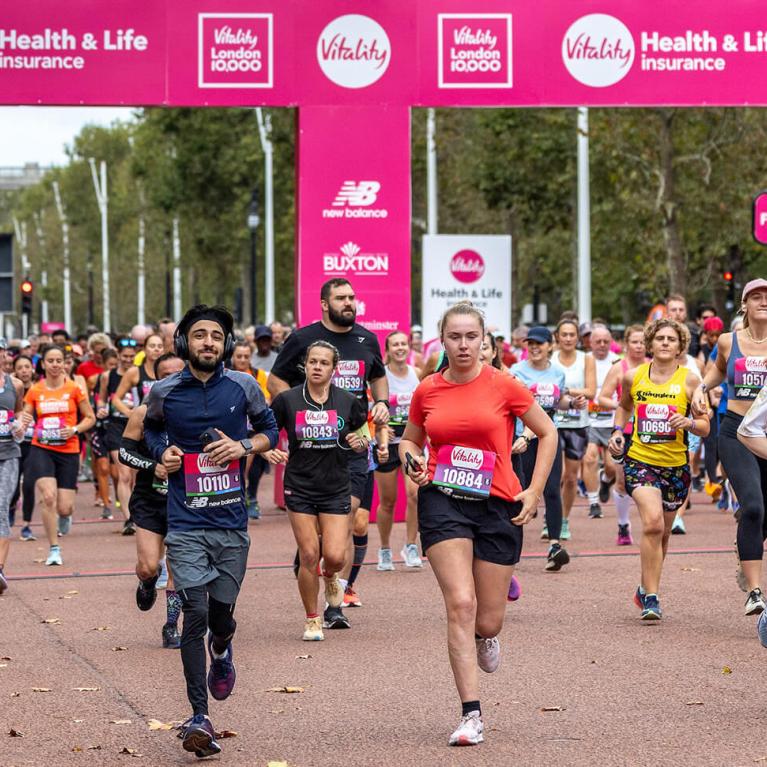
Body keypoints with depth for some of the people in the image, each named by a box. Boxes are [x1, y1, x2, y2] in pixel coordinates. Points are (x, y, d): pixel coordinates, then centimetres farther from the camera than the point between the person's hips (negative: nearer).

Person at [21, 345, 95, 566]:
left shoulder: (73, 388, 0)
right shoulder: (34, 391, 3)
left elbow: (90, 418, 6)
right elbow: (25, 417, 9)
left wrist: (75, 429, -12)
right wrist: (22, 424, -15)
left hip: (68, 451, 0)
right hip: (41, 450, 0)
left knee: (64, 508, -3)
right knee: (48, 496, -20)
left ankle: (65, 515, 38)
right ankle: (54, 549, -6)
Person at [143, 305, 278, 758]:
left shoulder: (243, 387, 1)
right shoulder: (165, 392, 1)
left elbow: (270, 429, 14)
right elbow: (152, 428, 21)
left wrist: (244, 446, -6)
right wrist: (163, 452, -1)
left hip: (232, 523, 1)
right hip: (186, 524, -1)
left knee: (221, 615, 5)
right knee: (195, 614, -11)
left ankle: (221, 652, 44)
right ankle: (200, 716, -7)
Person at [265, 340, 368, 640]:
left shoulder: (348, 402, -2)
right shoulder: (287, 400, -6)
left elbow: (362, 440, 12)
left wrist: (360, 443, -10)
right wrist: (270, 453, -17)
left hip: (336, 489, 1)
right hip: (299, 488, -1)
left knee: (335, 556, -9)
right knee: (309, 556, -5)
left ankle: (330, 577, 29)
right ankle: (312, 619, 14)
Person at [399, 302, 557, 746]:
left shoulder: (504, 385, -3)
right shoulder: (427, 391, 4)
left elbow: (548, 433, 7)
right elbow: (410, 439, 20)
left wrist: (534, 491, 1)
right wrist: (412, 461, -3)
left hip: (497, 505, 0)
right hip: (442, 502, 0)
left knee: (487, 623, 3)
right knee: (460, 604, -16)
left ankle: (486, 636, 44)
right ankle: (472, 715, -13)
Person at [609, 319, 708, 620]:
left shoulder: (689, 380, -3)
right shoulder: (633, 377, 2)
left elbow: (705, 427, 1)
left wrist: (689, 422, -20)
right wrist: (617, 431, 7)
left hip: (676, 465, 1)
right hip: (640, 460, -1)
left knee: (662, 533, 14)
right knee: (653, 522, -22)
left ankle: (645, 589, 37)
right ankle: (651, 598, -18)